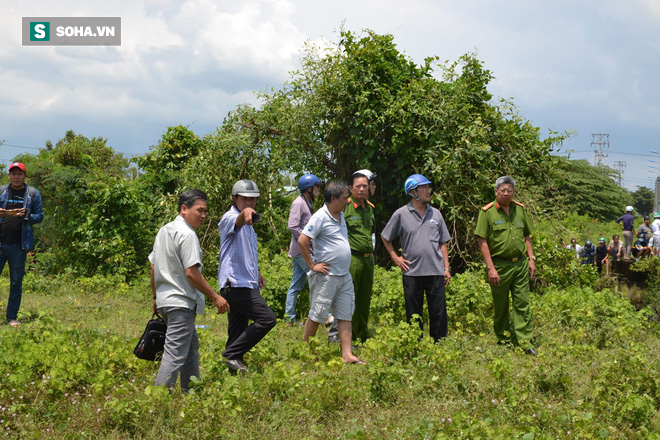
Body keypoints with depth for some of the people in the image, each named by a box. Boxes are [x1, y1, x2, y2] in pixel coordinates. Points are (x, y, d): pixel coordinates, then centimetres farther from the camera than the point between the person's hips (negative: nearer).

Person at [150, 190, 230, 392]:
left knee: (191, 347, 20)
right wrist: (215, 297, -12)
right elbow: (191, 272, -19)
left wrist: (156, 296, 27)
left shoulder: (164, 230, 15)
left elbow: (153, 267, 19)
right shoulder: (187, 234, -15)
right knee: (175, 354, -11)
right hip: (181, 302, -10)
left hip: (164, 299, 10)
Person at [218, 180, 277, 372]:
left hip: (246, 283, 9)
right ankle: (232, 354, -15)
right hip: (236, 283, -9)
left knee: (238, 331, 7)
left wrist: (257, 273, 33)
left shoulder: (247, 225, 20)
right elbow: (239, 220, -37)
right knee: (267, 319, -17)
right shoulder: (230, 218, -10)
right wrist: (246, 213, -58)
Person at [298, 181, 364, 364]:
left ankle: (347, 355, 5)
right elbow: (302, 240, -19)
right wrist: (312, 265, -16)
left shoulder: (341, 215, 13)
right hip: (326, 276, -8)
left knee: (345, 315, 5)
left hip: (344, 275, 8)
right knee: (316, 315, 1)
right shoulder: (321, 217, -14)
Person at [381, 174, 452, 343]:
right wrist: (395, 258, 3)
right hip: (412, 272, -2)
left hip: (435, 271, 2)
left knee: (439, 313, 1)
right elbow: (385, 237, 11)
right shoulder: (401, 214, 1)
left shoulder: (435, 214, 10)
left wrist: (446, 267, 8)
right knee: (414, 314, 6)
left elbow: (443, 243, 14)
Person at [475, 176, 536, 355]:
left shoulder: (520, 210, 10)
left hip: (520, 264, 4)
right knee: (500, 306, 6)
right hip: (499, 265, -4)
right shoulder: (487, 212, -5)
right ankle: (503, 340, 19)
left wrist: (531, 259, 9)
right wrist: (490, 268, -13)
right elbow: (482, 241, -8)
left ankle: (525, 340, 3)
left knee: (522, 303, 1)